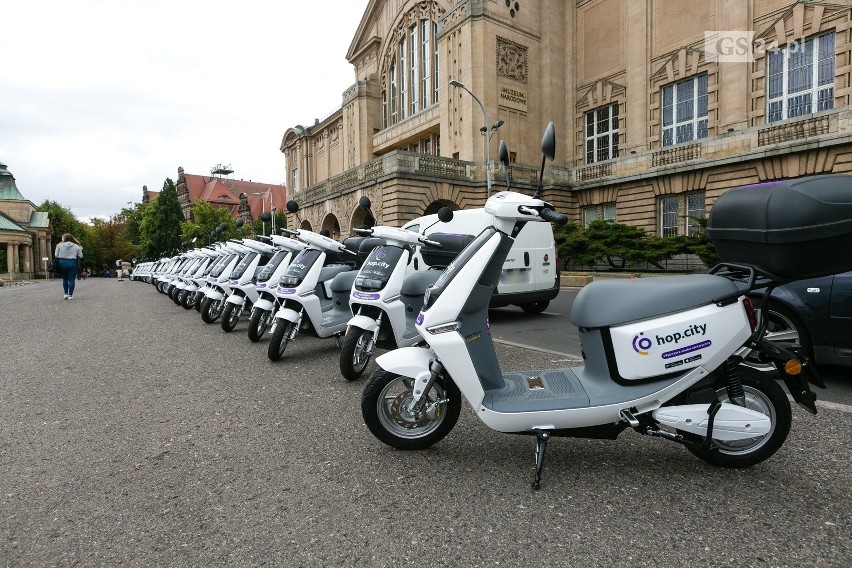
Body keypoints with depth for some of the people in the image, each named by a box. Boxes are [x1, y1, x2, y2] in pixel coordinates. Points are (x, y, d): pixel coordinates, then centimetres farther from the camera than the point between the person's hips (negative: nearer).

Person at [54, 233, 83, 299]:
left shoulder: (60, 245, 0)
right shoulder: (76, 246, 1)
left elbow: (56, 255, 3)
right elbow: (80, 256, 6)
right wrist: (80, 250, 22)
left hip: (62, 262, 1)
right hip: (72, 263, -1)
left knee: (65, 279, 15)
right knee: (71, 279, 1)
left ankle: (66, 294, 17)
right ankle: (70, 295, 0)